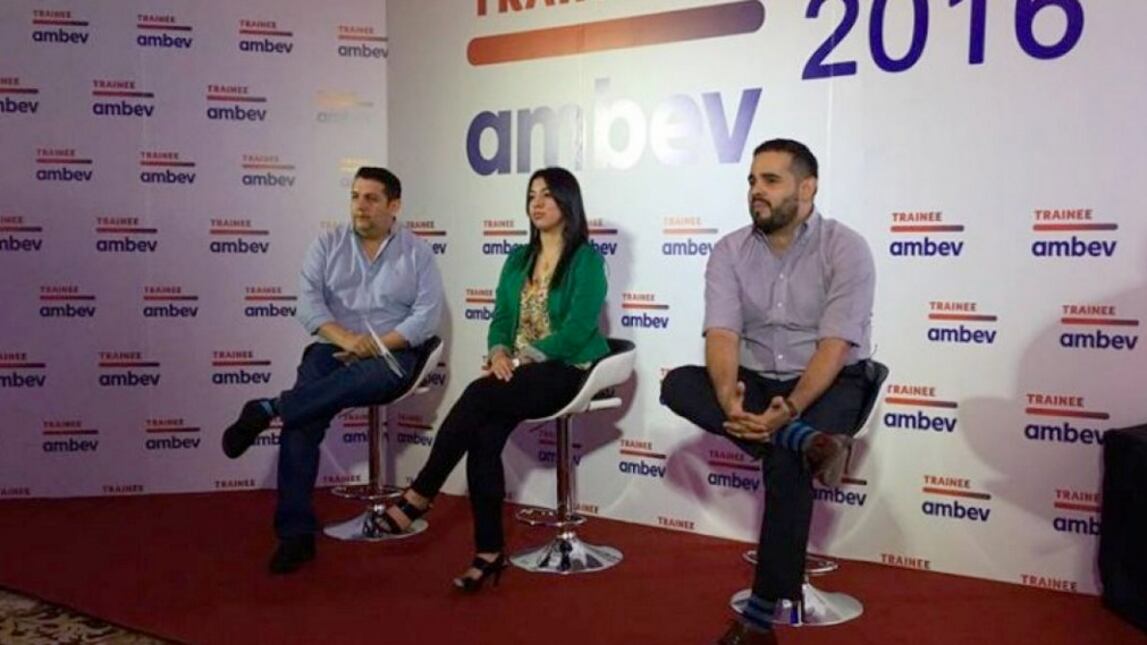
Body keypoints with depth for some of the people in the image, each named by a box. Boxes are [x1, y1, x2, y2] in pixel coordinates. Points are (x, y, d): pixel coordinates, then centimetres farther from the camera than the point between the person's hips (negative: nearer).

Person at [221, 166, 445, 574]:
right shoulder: (328, 245, 10)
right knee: (302, 424, -22)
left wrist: (376, 345, -17)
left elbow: (427, 315, -4)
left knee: (372, 375, -39)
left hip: (392, 354, -1)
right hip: (332, 349, 2)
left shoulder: (417, 252, 5)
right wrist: (345, 338, -19)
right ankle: (296, 533, -17)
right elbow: (309, 303, -2)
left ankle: (269, 409, -31)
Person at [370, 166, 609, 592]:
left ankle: (420, 494, -15)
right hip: (518, 371, 5)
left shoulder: (587, 260, -4)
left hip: (567, 372, -5)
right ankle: (489, 550, -17)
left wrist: (524, 357, -19)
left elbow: (576, 331, -13)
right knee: (484, 435, -24)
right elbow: (500, 317, 11)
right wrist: (499, 352, -10)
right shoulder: (518, 259, 16)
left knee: (478, 396, -28)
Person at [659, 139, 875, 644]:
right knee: (678, 384, -22)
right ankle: (802, 440, -33)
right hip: (754, 380, 4)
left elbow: (834, 345, -18)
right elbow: (722, 334, -11)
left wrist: (790, 407, -33)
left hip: (828, 383, -4)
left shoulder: (846, 248, -10)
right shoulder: (729, 251, 0)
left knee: (785, 461, -32)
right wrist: (729, 398, -32)